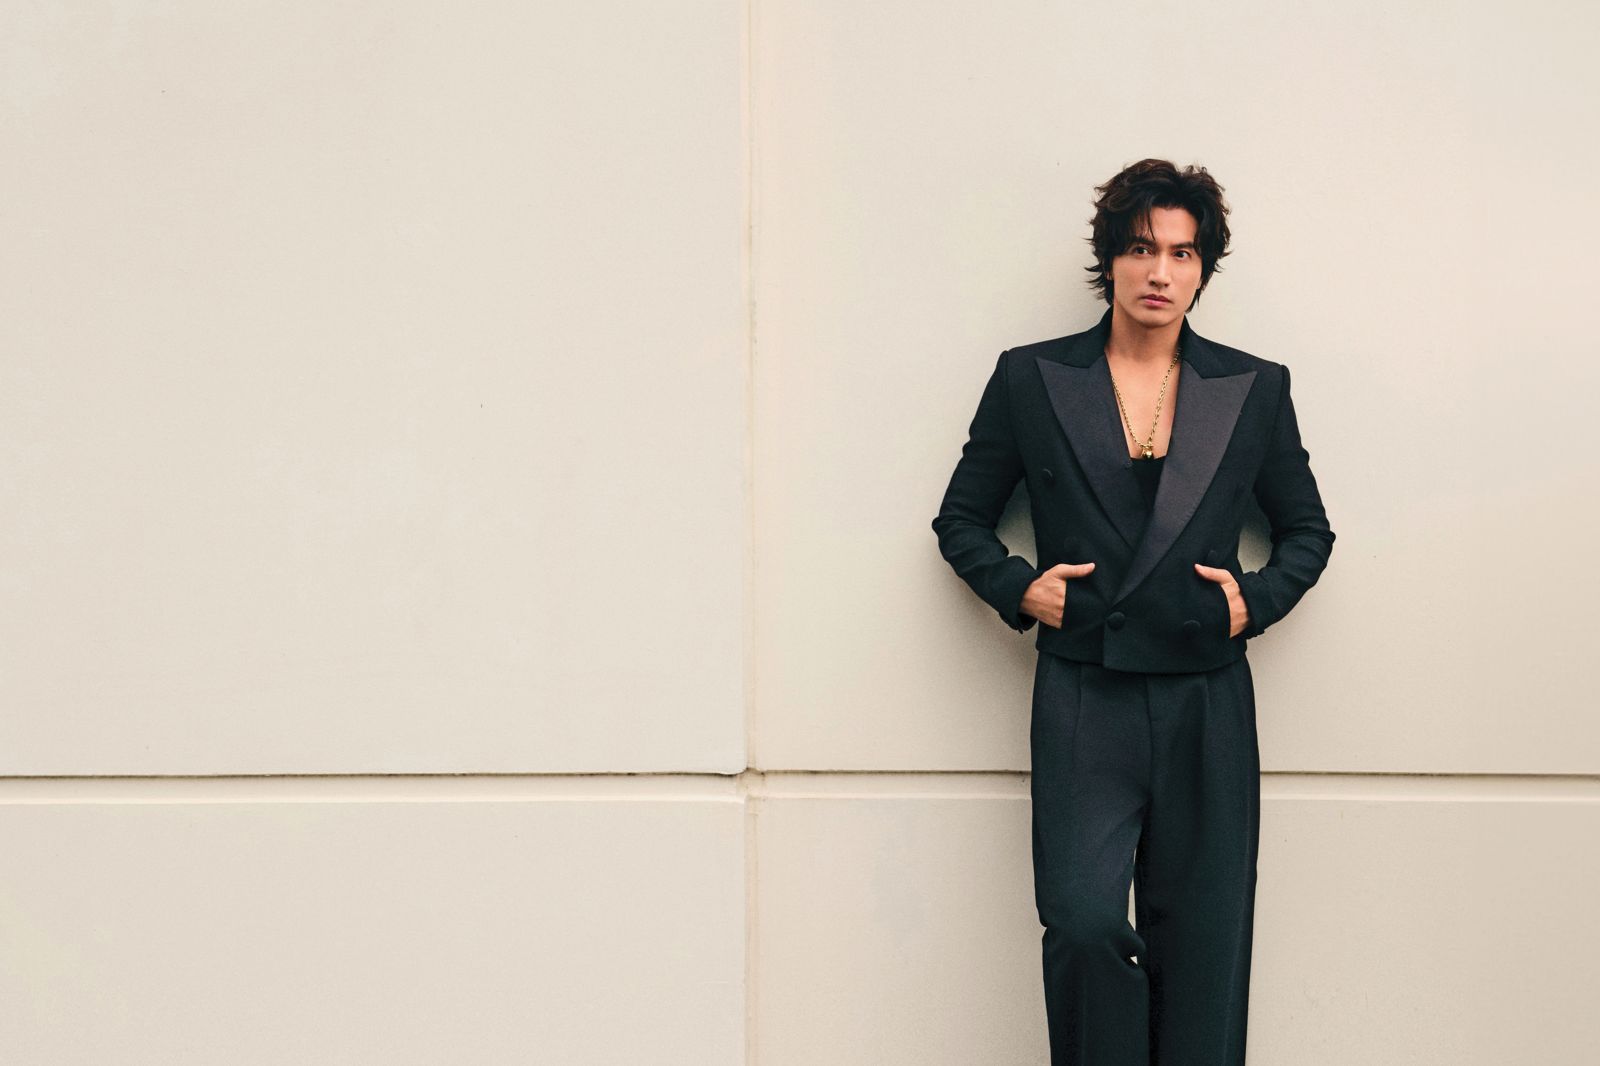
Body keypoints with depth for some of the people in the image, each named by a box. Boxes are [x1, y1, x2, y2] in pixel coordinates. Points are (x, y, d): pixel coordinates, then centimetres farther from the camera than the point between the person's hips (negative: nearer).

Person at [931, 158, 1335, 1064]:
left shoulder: (1255, 389, 9)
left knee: (1201, 946, 3)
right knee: (1083, 922, -16)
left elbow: (1308, 531, 19)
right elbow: (961, 519, 13)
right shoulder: (1032, 380, 6)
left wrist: (1259, 599, 0)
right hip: (1084, 703, -1)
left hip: (1206, 710, 2)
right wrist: (1018, 586, -5)